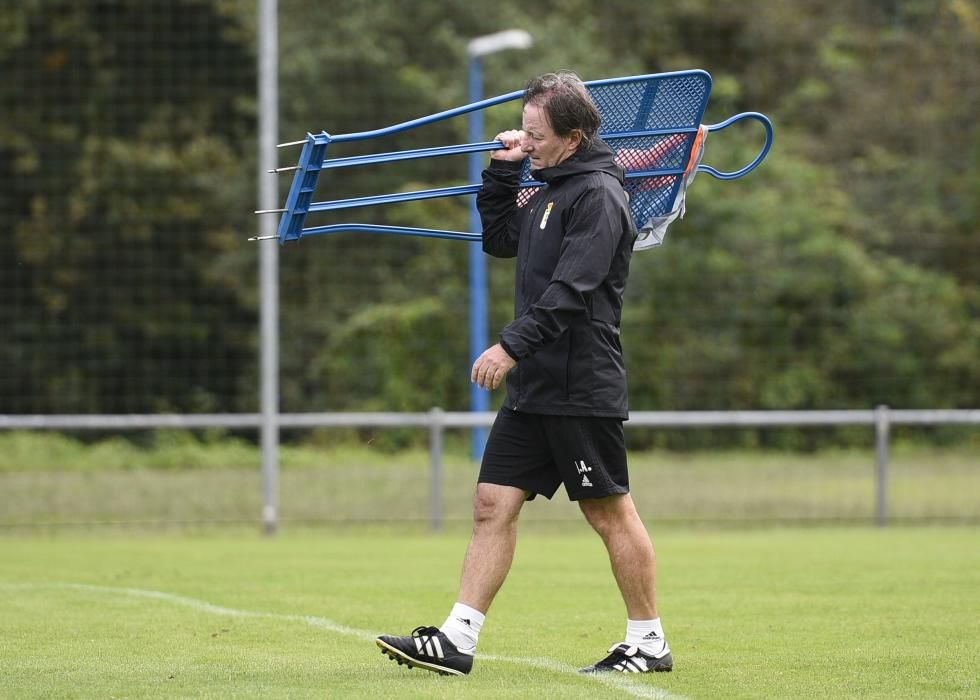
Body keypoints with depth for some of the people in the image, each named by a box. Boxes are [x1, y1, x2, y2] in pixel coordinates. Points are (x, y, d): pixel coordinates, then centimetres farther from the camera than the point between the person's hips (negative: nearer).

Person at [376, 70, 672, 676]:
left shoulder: (597, 195, -13)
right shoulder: (553, 189, 16)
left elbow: (570, 290, -22)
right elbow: (500, 239, 29)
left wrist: (513, 346, -26)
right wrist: (502, 171, 17)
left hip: (582, 387, -9)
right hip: (535, 387, 9)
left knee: (609, 512, -1)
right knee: (494, 504, 3)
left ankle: (649, 643, 9)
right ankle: (457, 639, 1)